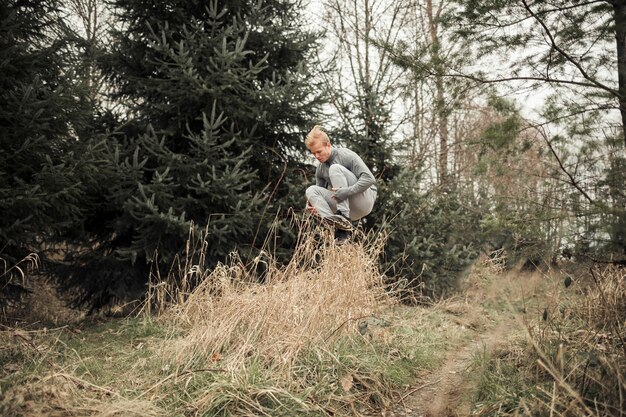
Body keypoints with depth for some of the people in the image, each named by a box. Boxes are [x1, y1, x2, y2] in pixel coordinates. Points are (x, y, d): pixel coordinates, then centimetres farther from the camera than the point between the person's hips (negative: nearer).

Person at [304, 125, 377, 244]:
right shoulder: (320, 169, 9)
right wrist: (311, 203, -8)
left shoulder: (346, 155, -11)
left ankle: (344, 219, -30)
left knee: (335, 168, -23)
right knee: (311, 190, -10)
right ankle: (339, 226, -29)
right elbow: (319, 193, 15)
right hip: (347, 205, 7)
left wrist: (348, 191, -32)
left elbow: (369, 179, -21)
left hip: (365, 200, -7)